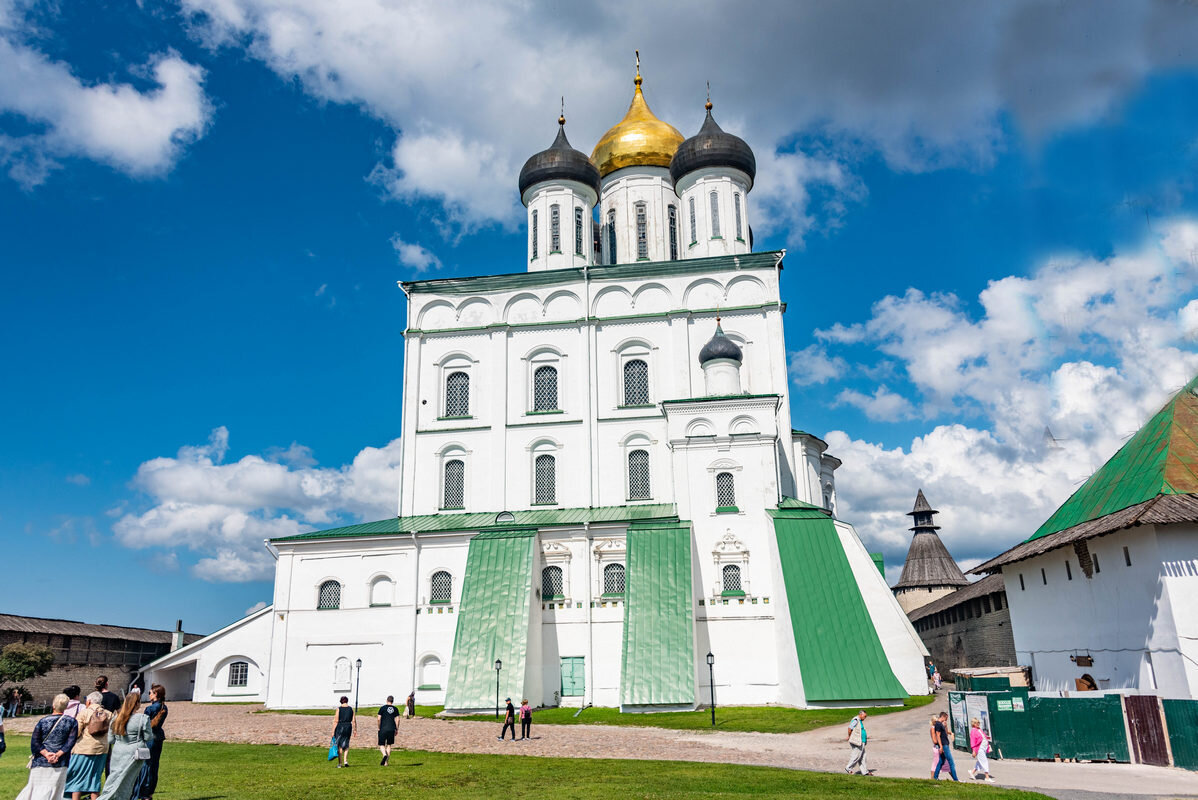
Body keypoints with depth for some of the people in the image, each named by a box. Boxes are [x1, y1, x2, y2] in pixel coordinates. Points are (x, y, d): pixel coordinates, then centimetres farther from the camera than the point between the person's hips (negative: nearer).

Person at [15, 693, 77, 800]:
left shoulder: (42, 721, -1)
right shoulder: (72, 722, -2)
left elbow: (35, 742, -4)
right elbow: (70, 742, -8)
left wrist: (46, 753, -7)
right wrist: (58, 754, -9)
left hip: (41, 761, 1)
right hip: (60, 764, -1)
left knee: (36, 786, 14)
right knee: (53, 788, 5)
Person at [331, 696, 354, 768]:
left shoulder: (339, 709, -5)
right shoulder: (351, 709, 4)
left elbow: (336, 721, -8)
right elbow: (353, 721, 1)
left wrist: (333, 731, -5)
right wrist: (354, 730, 6)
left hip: (340, 727, -3)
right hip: (348, 727, 3)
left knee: (339, 746, 5)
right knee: (346, 745, 14)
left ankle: (340, 763, 7)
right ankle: (345, 761, 1)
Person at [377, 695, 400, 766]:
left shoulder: (383, 708, 0)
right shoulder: (395, 709, 6)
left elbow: (379, 719, -5)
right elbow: (397, 720, 3)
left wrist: (379, 728, 7)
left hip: (383, 729, -3)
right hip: (391, 730, 3)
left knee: (381, 745, 6)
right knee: (389, 745, 13)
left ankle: (385, 755, -24)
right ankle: (386, 762, 11)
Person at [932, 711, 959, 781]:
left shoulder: (941, 724, 17)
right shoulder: (938, 724, -14)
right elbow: (938, 736, -19)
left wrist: (945, 726, 9)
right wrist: (941, 746, -23)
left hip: (945, 744, 10)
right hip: (943, 745, -10)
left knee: (941, 761, 11)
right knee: (951, 762, -7)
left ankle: (935, 777, 14)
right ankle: (955, 778, -5)